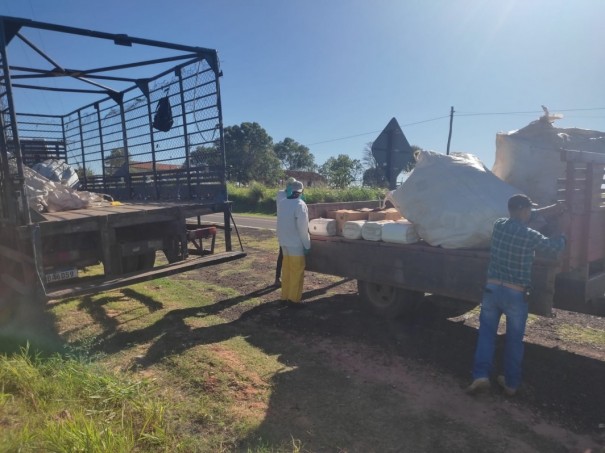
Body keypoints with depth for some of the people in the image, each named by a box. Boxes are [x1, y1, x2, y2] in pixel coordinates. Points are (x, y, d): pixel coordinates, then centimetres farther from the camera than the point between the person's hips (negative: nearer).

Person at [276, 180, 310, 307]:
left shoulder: (282, 204, 7)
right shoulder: (300, 205, -16)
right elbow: (302, 227, -17)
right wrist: (307, 244, -11)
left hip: (284, 242, 7)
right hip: (295, 243, -7)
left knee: (286, 270, 14)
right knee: (297, 272, 1)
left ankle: (285, 296, 20)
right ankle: (294, 299, 4)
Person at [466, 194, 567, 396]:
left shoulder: (499, 225, 0)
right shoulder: (530, 236, -13)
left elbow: (518, 219, 21)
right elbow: (556, 246, 7)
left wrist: (549, 210, 23)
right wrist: (559, 229, 27)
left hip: (492, 288, 3)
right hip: (516, 294, -3)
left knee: (486, 332, 13)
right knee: (514, 339, 13)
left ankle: (480, 376, 3)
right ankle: (511, 383, 24)